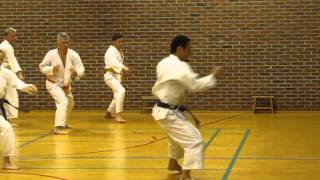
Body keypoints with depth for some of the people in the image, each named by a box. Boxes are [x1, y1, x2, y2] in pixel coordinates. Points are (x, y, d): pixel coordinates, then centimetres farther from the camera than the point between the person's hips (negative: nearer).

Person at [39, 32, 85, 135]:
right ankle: (59, 127, -27)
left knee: (69, 103, 24)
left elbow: (81, 69, -20)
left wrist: (76, 72, -43)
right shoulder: (51, 54, -21)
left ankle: (63, 123, 49)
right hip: (53, 83, -6)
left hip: (65, 85, 6)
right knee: (63, 101, -27)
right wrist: (52, 69, -30)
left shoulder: (73, 54, -18)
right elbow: (42, 67, -10)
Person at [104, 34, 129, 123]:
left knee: (117, 96, 21)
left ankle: (109, 113, 40)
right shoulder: (111, 51, -16)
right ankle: (118, 115, -31)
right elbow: (114, 63, -34)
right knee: (121, 91, -30)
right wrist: (123, 68, -48)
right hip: (110, 76, -10)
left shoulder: (119, 50, 14)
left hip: (116, 76, 10)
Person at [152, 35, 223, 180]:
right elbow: (196, 85, -25)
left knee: (177, 136, 33)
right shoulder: (180, 67, -23)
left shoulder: (164, 63, 6)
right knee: (194, 140, -13)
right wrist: (213, 76, -15)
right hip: (168, 113, -10)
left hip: (162, 109, 10)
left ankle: (173, 164, 50)